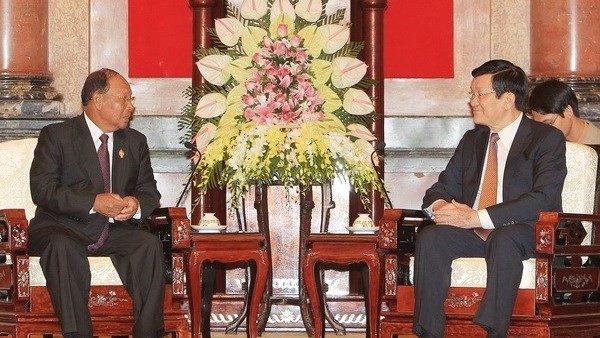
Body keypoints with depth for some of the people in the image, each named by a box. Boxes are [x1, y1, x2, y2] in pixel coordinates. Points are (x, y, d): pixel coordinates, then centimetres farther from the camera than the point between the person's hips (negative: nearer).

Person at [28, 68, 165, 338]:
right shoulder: (55, 136, 1)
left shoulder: (136, 141, 16)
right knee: (63, 247, -38)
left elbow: (149, 191, 14)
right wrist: (93, 203, -23)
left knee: (149, 244, -27)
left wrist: (137, 205, -13)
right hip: (63, 228, -4)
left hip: (115, 231, 4)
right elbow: (42, 189, -11)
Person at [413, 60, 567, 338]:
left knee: (503, 240, -39)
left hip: (522, 234, -5)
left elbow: (543, 199, -15)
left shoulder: (548, 139, 0)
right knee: (429, 237, -26)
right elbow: (440, 190, 21)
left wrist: (478, 217, -21)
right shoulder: (471, 140, 21)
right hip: (471, 232, 5)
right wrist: (441, 208, -7)